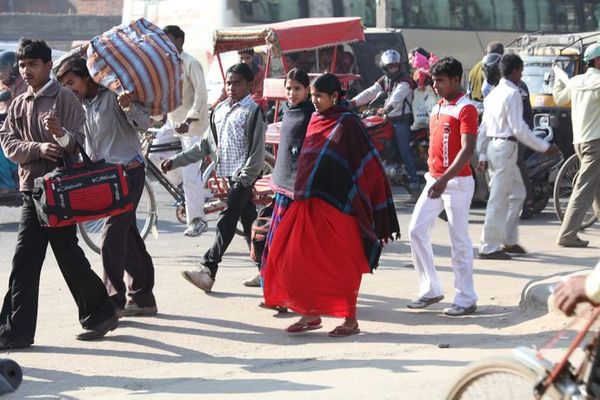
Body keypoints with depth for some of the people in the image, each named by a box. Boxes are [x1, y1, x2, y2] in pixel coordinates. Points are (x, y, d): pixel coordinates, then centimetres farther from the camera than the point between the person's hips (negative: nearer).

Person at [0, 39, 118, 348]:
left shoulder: (64, 98, -2)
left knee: (68, 254, -2)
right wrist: (38, 148, -13)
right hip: (31, 189, 6)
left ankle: (99, 314, 15)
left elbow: (81, 140, -9)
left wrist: (60, 134, -31)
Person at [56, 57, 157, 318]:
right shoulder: (80, 106, 13)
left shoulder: (113, 96, -9)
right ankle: (142, 298, 18)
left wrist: (129, 107, -34)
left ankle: (114, 300, -10)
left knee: (111, 239, -13)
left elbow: (144, 123, -15)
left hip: (128, 172, -8)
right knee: (128, 237, 11)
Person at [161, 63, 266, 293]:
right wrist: (176, 161, 13)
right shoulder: (220, 110, 14)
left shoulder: (253, 112, -8)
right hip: (230, 175, 8)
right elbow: (206, 145, 18)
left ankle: (208, 271, -16)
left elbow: (257, 152, -12)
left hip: (244, 177, -8)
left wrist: (244, 180, -17)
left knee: (226, 222, -12)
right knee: (248, 223, 14)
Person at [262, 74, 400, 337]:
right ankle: (311, 314, 15)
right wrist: (301, 194, 17)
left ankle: (350, 321, 9)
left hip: (335, 204, -7)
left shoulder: (346, 123, -9)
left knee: (340, 264, -1)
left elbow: (368, 164, -11)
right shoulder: (316, 121, 12)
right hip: (310, 204, 7)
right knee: (299, 258, 4)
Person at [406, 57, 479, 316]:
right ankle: (431, 289, 14)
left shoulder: (465, 109, -12)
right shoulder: (437, 108, 14)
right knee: (416, 230, 5)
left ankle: (466, 299, 6)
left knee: (459, 240, -3)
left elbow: (467, 149, -20)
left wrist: (445, 179, -27)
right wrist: (432, 174, 16)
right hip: (434, 180, 8)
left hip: (457, 182, -8)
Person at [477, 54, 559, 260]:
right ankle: (489, 247, -3)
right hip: (506, 147, -10)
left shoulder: (493, 93, 15)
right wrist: (544, 147, -11)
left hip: (493, 146, 10)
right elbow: (519, 128, -17)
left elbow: (484, 127, 17)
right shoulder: (512, 94, -13)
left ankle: (509, 240, 20)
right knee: (499, 200, -5)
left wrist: (482, 154, 21)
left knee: (517, 193, 18)